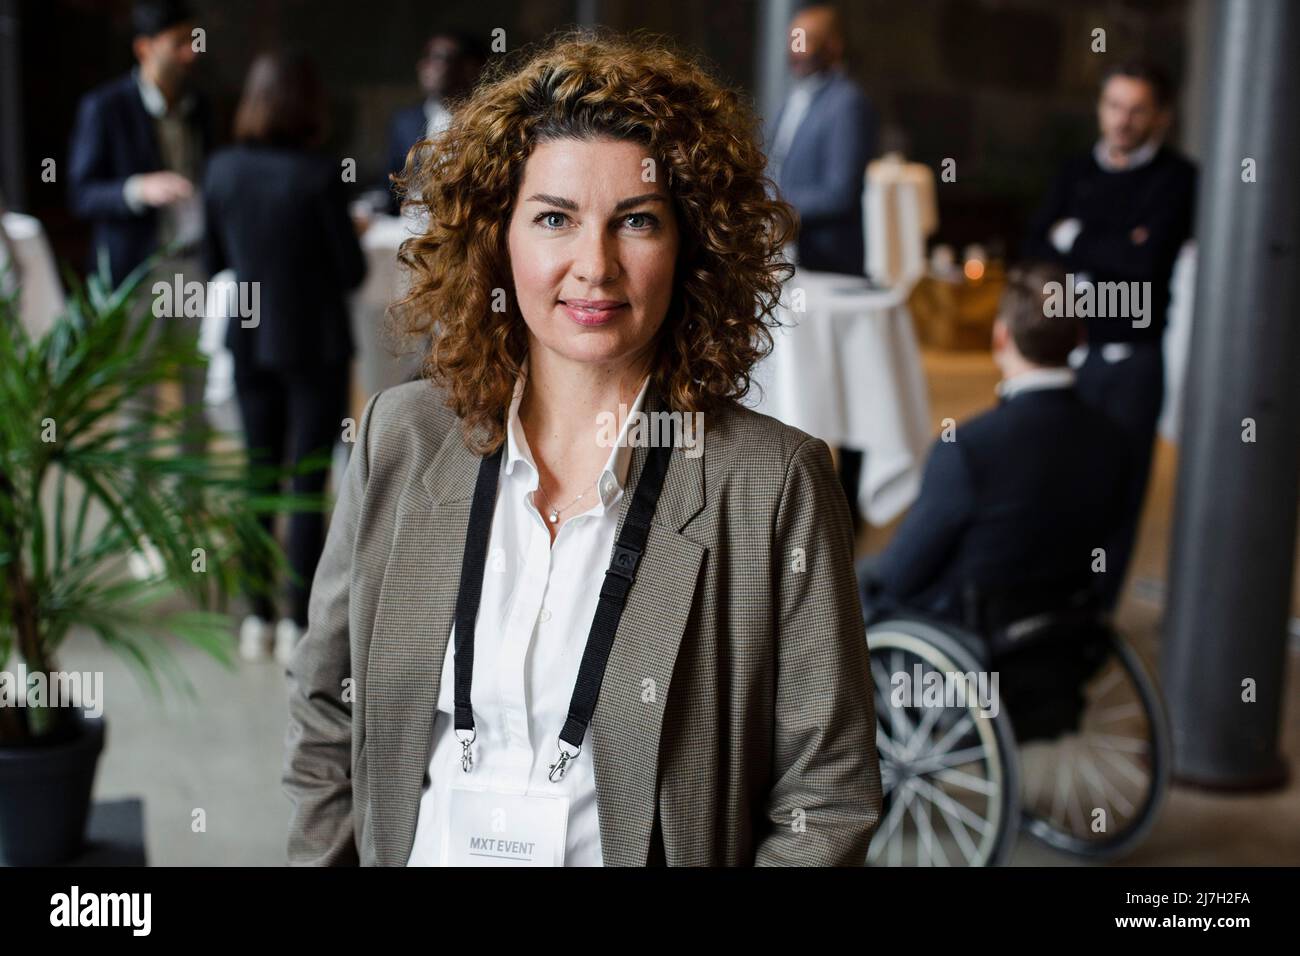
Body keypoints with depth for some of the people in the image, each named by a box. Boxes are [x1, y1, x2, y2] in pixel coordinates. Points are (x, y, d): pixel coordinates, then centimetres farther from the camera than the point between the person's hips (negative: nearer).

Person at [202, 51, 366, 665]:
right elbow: (352, 273, -11)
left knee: (260, 478, 15)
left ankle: (258, 621, 20)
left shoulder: (223, 169, -2)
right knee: (308, 486, 4)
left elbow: (214, 265, 5)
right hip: (315, 345, -4)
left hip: (250, 343, 4)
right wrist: (349, 235, 9)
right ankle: (297, 627, 9)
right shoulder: (319, 175, -17)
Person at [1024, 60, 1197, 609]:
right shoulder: (1077, 173, 13)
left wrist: (1076, 241, -5)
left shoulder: (1176, 178, -1)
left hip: (1133, 359, -3)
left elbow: (1148, 261, -14)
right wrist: (1114, 254, -10)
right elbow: (1035, 251, 3)